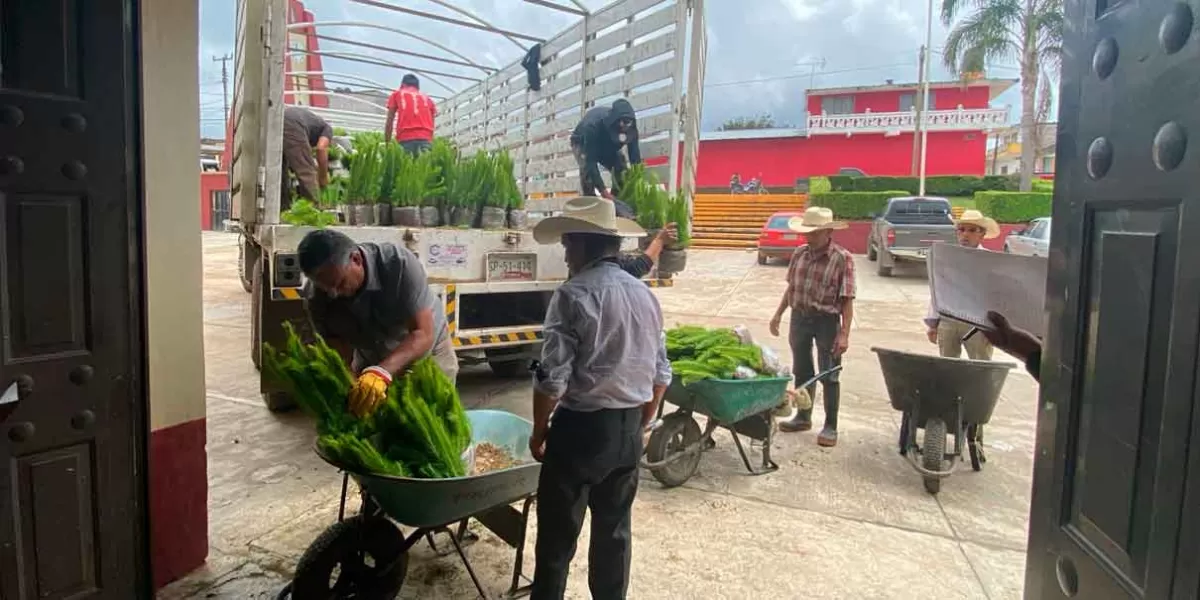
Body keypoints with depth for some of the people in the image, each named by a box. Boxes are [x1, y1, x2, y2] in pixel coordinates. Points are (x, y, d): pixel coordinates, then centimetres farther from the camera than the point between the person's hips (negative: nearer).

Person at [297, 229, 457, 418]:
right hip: (371, 358, 3)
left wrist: (381, 372, -53)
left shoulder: (398, 263, -35)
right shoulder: (315, 295, -23)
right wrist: (351, 387, -43)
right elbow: (340, 356, -21)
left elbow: (423, 334, -38)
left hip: (427, 351, -2)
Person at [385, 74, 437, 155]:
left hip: (405, 139, -2)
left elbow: (389, 122, 14)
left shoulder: (397, 94, 20)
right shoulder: (427, 99, 25)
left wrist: (387, 143, 16)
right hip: (426, 139, 2)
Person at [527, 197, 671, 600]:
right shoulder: (646, 295, 4)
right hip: (628, 431, 7)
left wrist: (539, 430, -3)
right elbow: (661, 374, 9)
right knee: (614, 528, 19)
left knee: (558, 533, 9)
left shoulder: (573, 295, -16)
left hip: (581, 428, -6)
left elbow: (552, 378, -17)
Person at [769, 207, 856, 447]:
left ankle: (831, 426, 17)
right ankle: (803, 417, 32)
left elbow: (847, 300, -14)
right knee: (802, 371, 16)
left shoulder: (842, 258, -13)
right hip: (799, 317, 5)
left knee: (829, 375, 4)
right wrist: (778, 314, 12)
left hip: (827, 320, -5)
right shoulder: (799, 253, 3)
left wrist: (844, 334, -18)